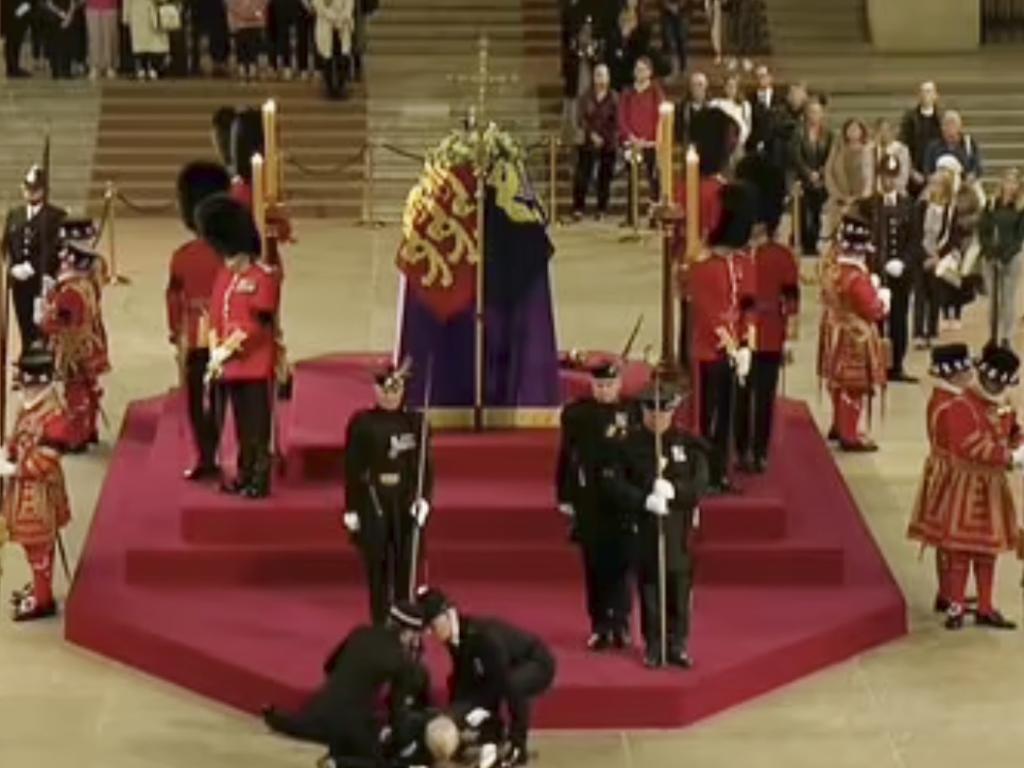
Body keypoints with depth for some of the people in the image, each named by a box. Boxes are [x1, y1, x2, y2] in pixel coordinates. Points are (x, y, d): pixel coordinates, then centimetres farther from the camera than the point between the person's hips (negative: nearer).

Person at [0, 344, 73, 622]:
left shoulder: (53, 415, -26)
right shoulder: (28, 405, 3)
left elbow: (45, 462, -27)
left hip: (39, 490, -9)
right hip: (23, 488, 9)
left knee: (39, 545, 3)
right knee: (31, 542, 22)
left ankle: (43, 600, 15)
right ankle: (39, 587, 39)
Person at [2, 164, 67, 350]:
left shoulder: (57, 216, -4)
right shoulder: (14, 214, 14)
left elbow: (56, 249, -12)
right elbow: (6, 246, 10)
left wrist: (32, 268, -18)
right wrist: (13, 267, -7)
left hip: (44, 281, -5)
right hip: (20, 282, 5)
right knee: (26, 328, 7)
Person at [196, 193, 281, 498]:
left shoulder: (265, 277, -11)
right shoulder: (224, 276, 12)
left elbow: (257, 324, -16)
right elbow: (216, 316, 12)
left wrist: (227, 349, -15)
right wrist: (215, 353, -1)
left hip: (256, 365, -7)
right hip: (231, 365, 7)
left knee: (258, 425, -3)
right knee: (241, 424, 13)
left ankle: (260, 480, 1)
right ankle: (244, 475, 20)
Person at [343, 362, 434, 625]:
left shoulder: (416, 422, 3)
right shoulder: (361, 423, 0)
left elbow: (426, 465, 3)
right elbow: (352, 468, 1)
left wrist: (424, 500, -11)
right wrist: (351, 510, -1)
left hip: (407, 507, 1)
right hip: (373, 506, -1)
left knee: (407, 571, 0)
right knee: (378, 572, 4)